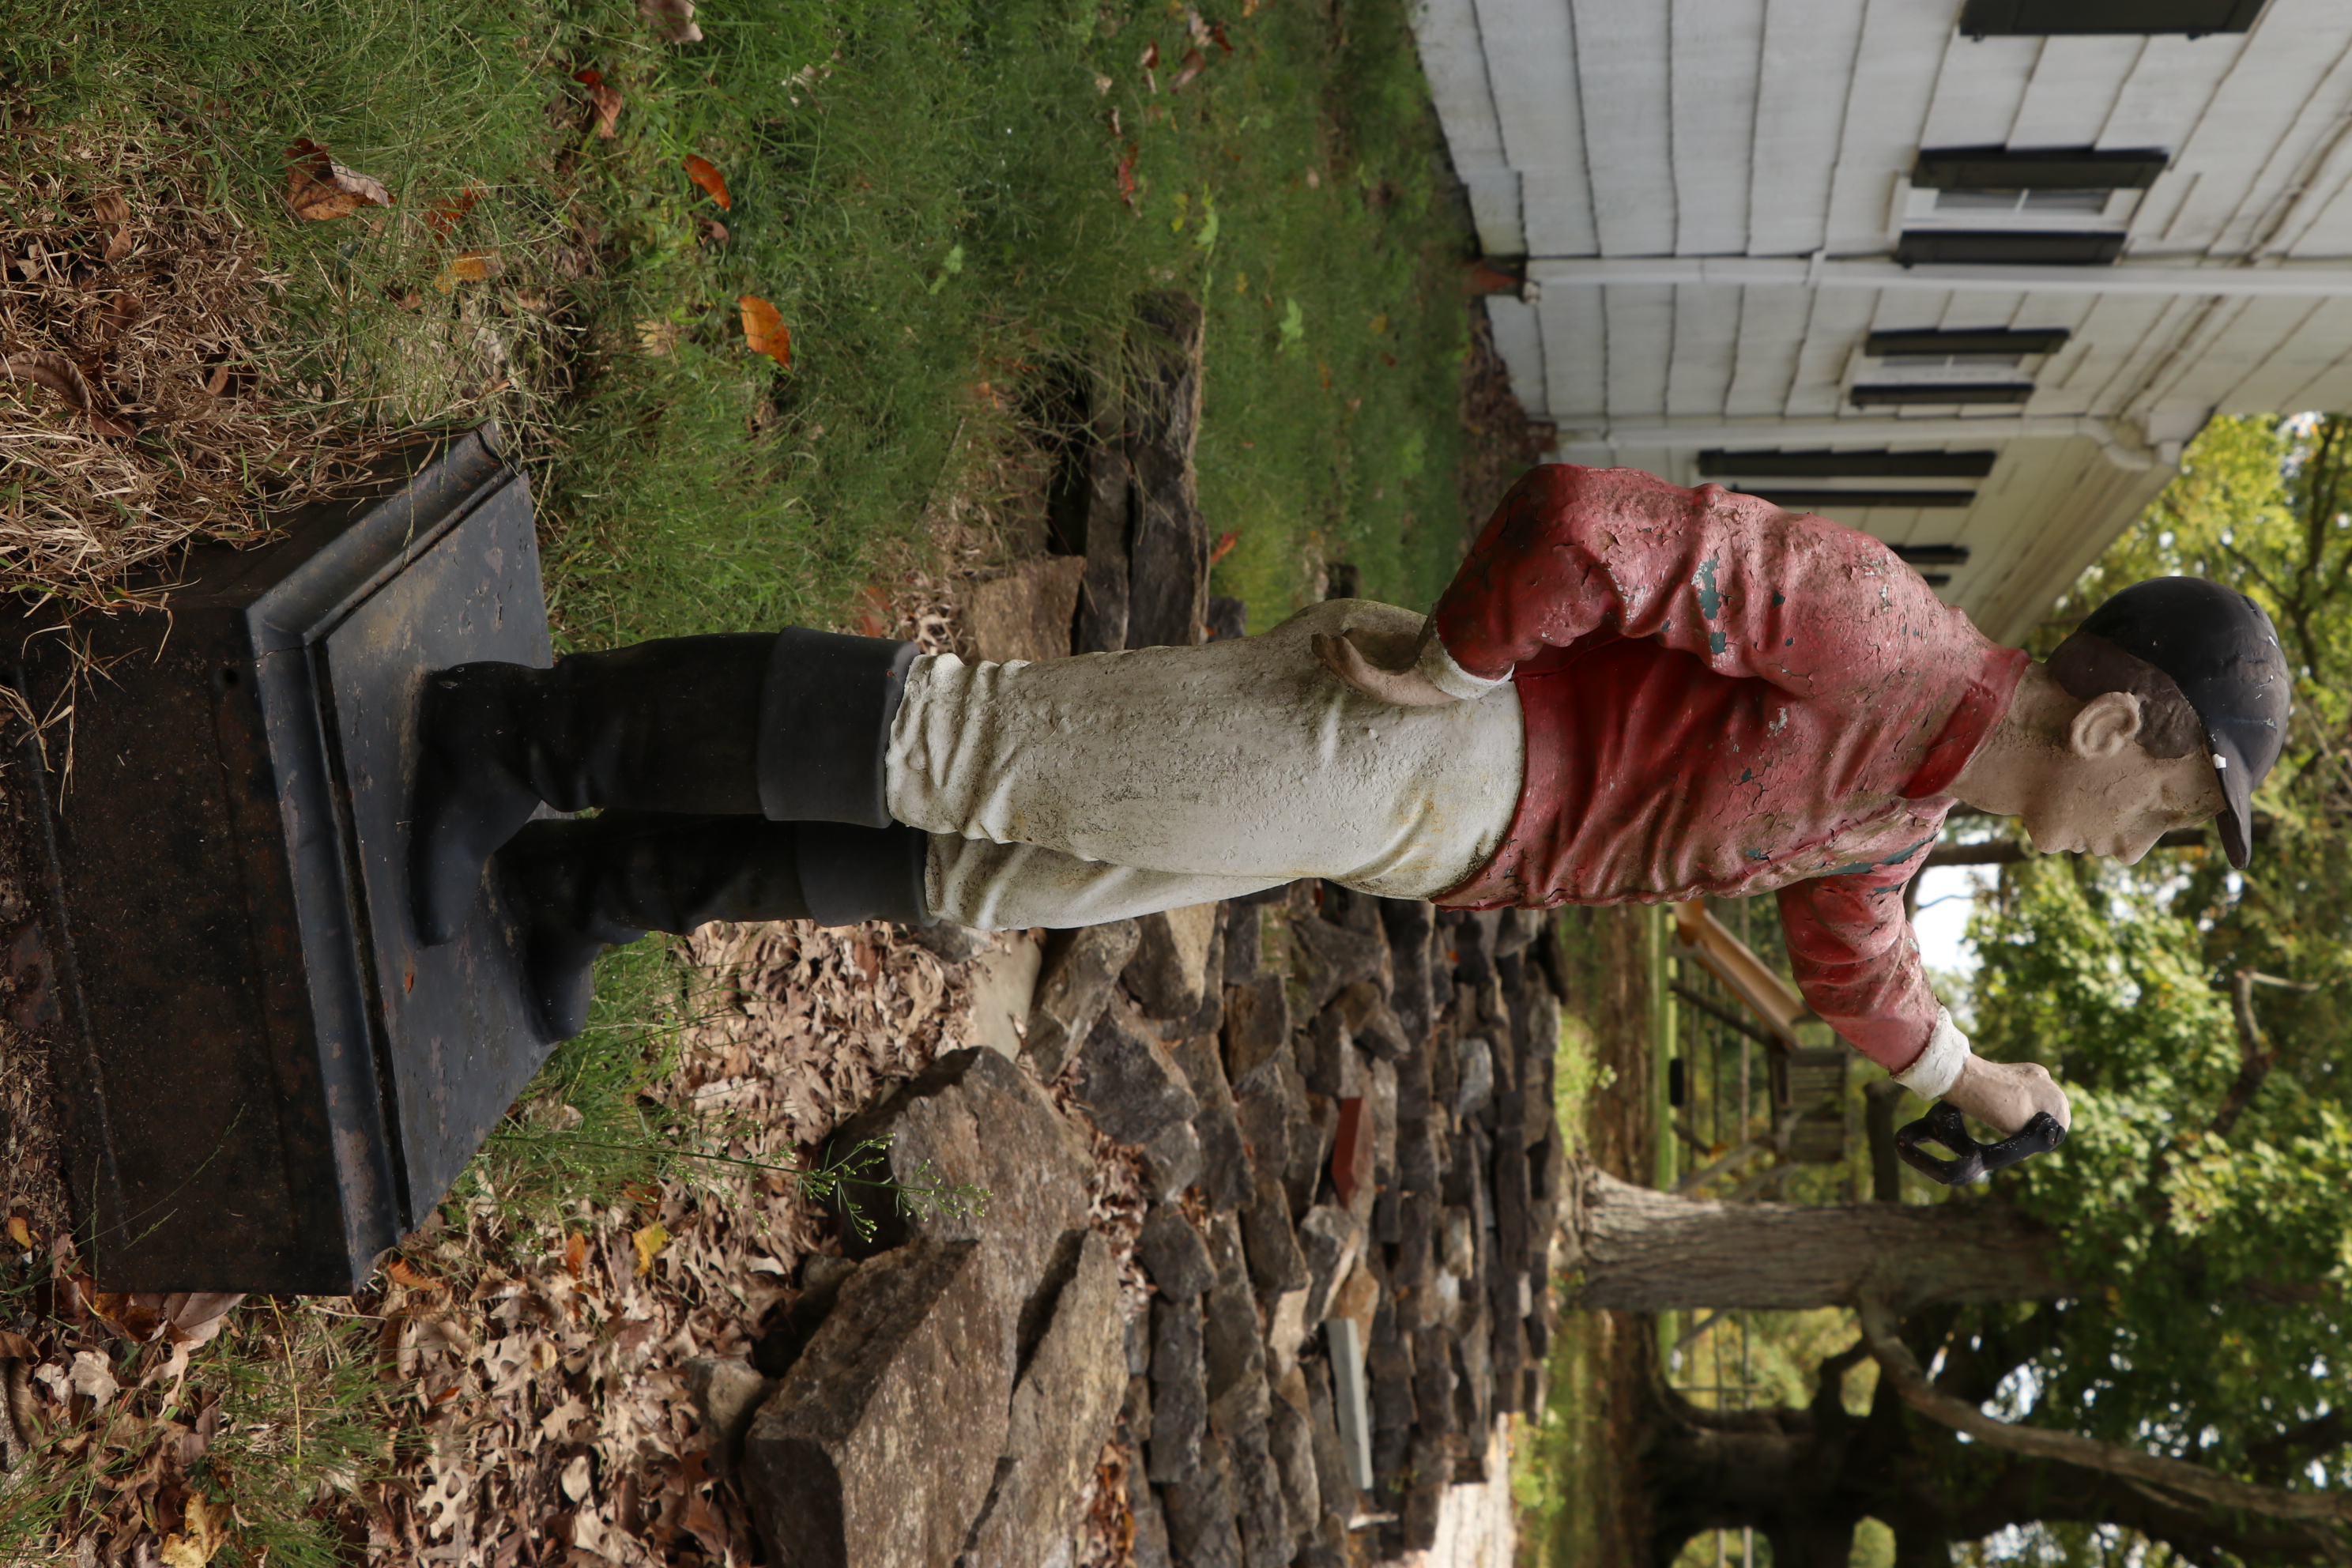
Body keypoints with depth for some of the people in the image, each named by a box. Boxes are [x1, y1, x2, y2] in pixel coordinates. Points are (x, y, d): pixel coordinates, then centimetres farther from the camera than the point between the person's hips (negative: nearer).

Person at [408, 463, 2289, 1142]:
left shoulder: (1905, 804, 16)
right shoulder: (1891, 638, -16)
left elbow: (1846, 952, 37)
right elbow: (1585, 512, -25)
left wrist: (1959, 1070, 48)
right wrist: (1457, 656, -14)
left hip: (1424, 826, 9)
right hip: (1392, 742, -9)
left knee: (990, 875, 9)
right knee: (960, 743, -10)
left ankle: (615, 882, 17)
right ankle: (525, 735, -1)